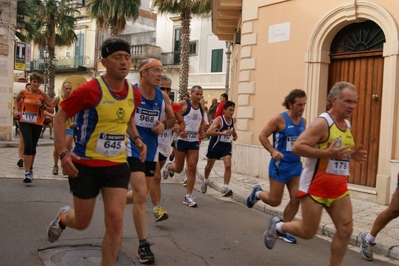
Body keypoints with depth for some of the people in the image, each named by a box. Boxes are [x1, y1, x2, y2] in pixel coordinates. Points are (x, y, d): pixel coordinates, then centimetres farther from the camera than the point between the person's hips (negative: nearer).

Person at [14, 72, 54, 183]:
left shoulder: (43, 95, -7)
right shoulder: (23, 92, -4)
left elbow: (52, 110, -5)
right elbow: (16, 100, 19)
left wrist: (42, 106, -20)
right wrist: (17, 110, 5)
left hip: (37, 124, 1)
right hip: (24, 122, -1)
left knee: (33, 147, 12)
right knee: (28, 145, -17)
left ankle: (30, 169, 34)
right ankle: (27, 173, -14)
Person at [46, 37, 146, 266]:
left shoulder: (133, 93, 1)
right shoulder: (91, 89, -17)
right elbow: (60, 117, -8)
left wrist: (137, 139, 3)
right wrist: (64, 152, -19)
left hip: (117, 165, 4)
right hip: (86, 165, -4)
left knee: (115, 221, -7)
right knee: (82, 223, 11)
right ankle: (63, 217, 49)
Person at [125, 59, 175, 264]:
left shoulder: (163, 97, 3)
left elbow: (172, 119, 14)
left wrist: (164, 125, -8)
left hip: (152, 151, 6)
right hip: (133, 149, -6)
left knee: (140, 194, 17)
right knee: (141, 194, -14)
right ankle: (143, 245, -3)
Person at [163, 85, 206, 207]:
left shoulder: (201, 107, 8)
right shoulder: (183, 104, -10)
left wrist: (202, 131, 5)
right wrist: (179, 131, -26)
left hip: (194, 141, 5)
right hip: (181, 140, -4)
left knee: (192, 168, -2)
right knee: (179, 168, 6)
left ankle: (188, 197, 5)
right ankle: (168, 167, 43)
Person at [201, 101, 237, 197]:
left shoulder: (233, 120, -1)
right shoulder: (219, 119, -21)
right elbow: (208, 132, -33)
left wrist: (234, 135, 6)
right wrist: (222, 133, -41)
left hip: (227, 145, 3)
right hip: (216, 144, -3)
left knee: (228, 165, -17)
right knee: (209, 165, 16)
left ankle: (225, 188, -14)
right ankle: (205, 182, 43)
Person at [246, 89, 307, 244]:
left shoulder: (303, 121, 6)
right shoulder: (279, 119, -13)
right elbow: (262, 136, -12)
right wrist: (273, 151, -24)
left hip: (296, 165, 6)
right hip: (280, 165, -6)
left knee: (296, 199, 0)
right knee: (275, 201, 1)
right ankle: (257, 193, 34)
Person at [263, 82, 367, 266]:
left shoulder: (347, 125, 10)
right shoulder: (322, 123, -17)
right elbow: (297, 147, -23)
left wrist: (353, 154, 3)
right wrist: (326, 153, -31)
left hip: (339, 187, 8)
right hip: (315, 185, -7)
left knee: (345, 231, 1)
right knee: (308, 232, 3)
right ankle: (277, 227, 30)